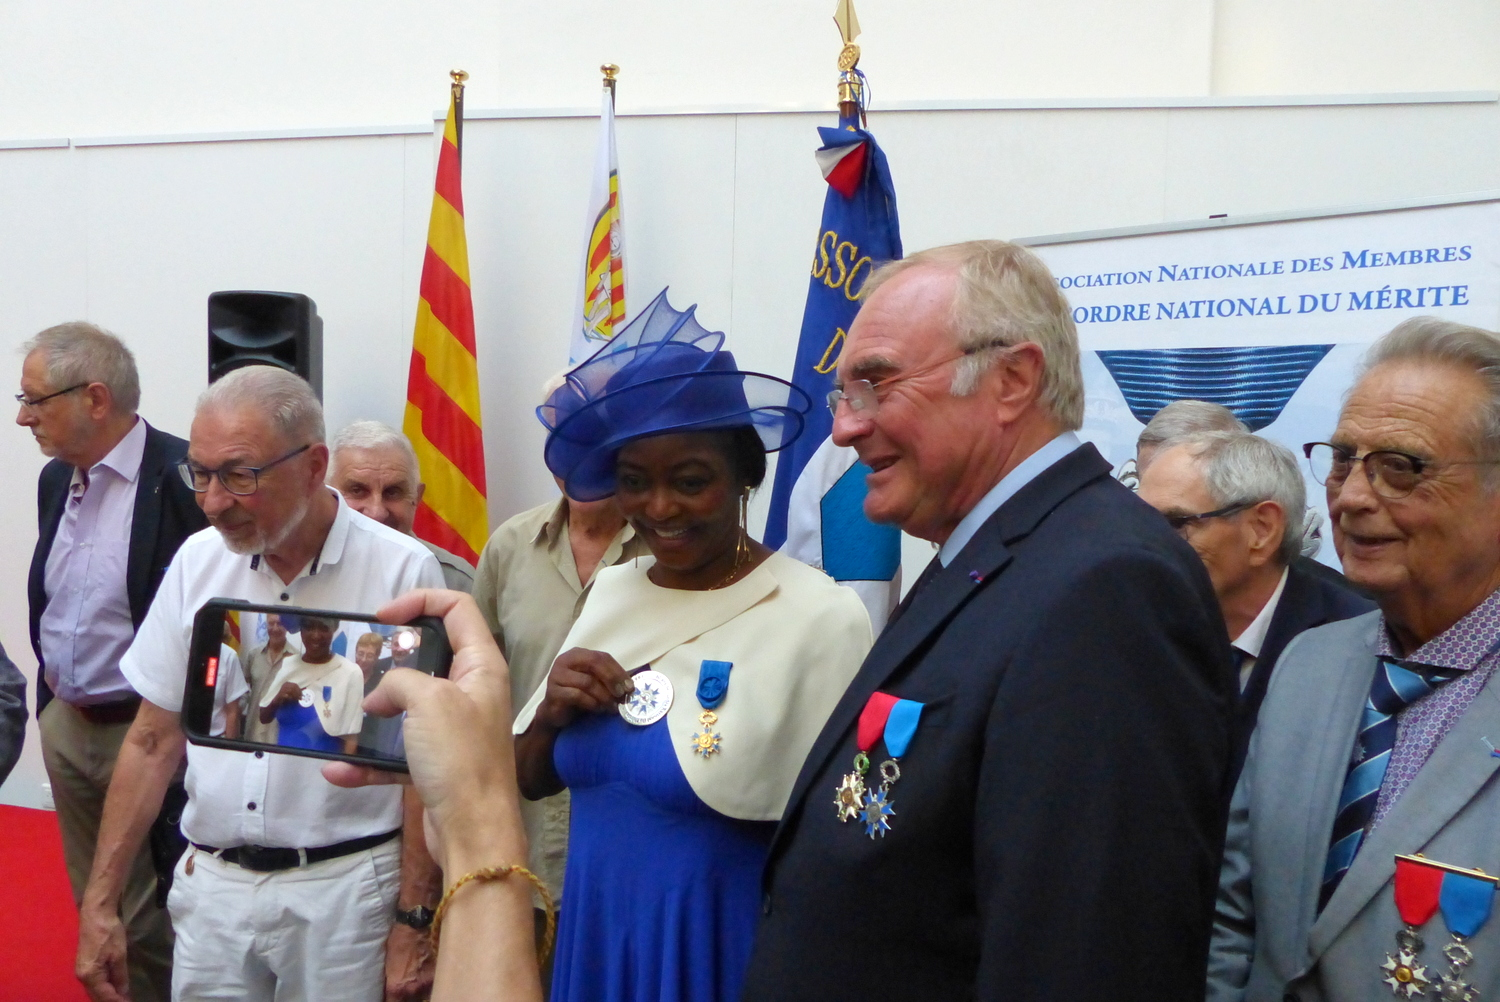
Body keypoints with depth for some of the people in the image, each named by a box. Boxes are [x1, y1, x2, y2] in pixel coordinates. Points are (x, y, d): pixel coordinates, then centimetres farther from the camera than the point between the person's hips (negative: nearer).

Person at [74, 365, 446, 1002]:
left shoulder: (401, 572, -12)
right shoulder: (197, 561, 2)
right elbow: (153, 741, 8)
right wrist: (99, 904, 6)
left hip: (345, 890, -3)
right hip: (211, 887, 4)